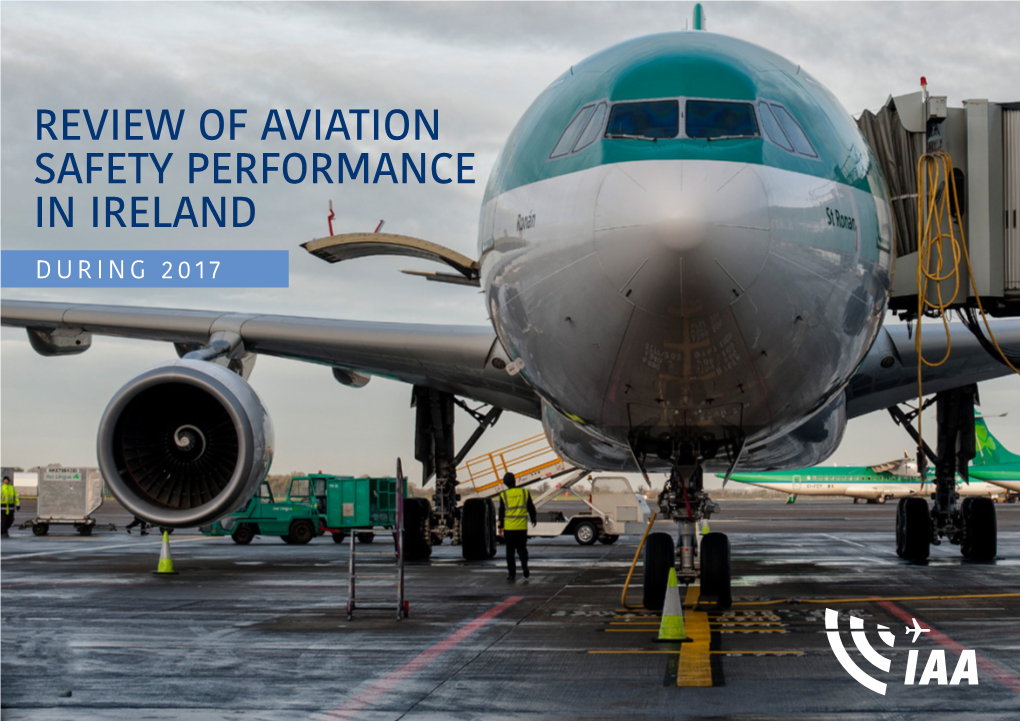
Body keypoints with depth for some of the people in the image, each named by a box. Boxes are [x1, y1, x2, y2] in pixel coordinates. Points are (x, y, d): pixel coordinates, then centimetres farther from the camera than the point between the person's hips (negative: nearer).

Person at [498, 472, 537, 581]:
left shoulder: (504, 495, -3)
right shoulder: (525, 492, -1)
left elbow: (501, 512, -1)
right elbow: (531, 508, 7)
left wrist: (500, 526, 6)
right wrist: (534, 519, 23)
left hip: (508, 528, -1)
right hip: (522, 527, 1)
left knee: (510, 551, 8)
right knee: (522, 548, 13)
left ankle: (511, 573, 6)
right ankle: (524, 567, -9)